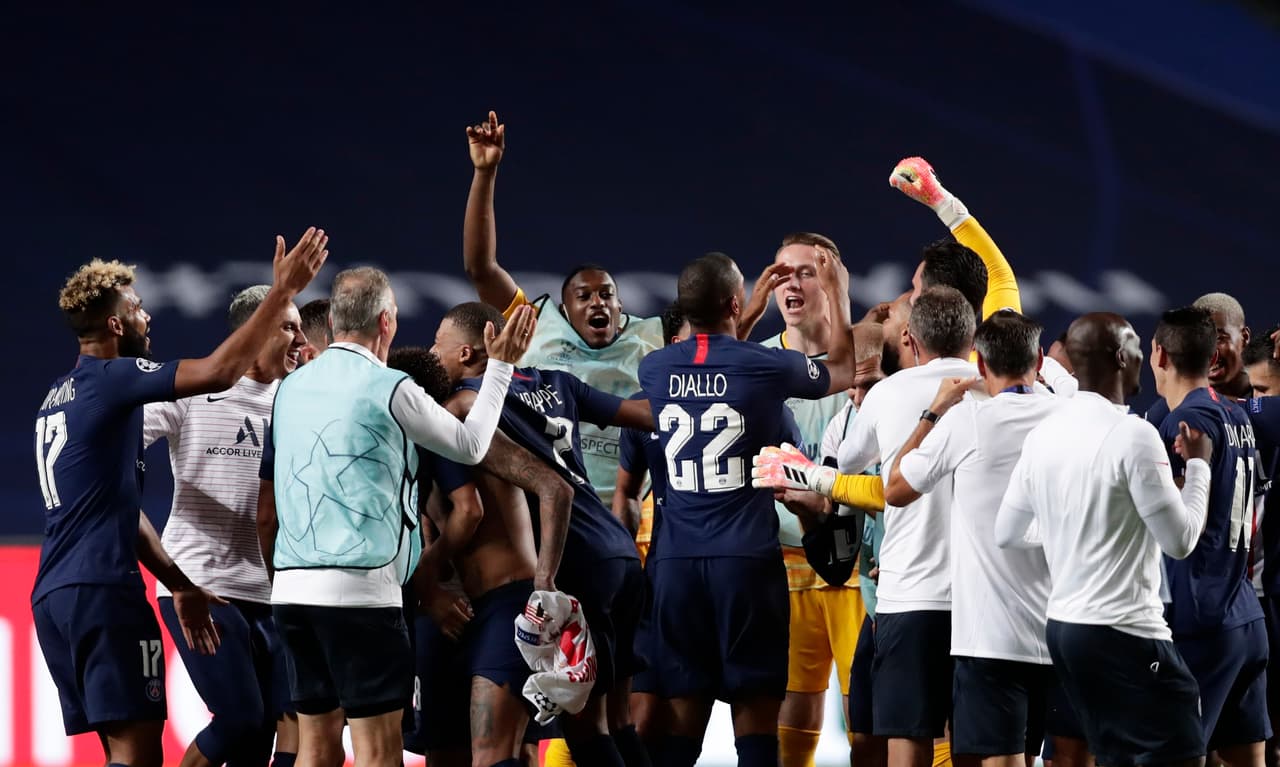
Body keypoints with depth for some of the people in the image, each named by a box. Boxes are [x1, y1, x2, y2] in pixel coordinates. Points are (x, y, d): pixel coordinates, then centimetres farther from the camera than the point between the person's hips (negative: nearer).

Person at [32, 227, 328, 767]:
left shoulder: (59, 398, 22)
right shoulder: (112, 378, -7)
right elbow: (220, 372, -17)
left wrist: (178, 583, 27)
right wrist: (283, 291, -10)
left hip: (53, 595, 9)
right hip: (101, 590, -9)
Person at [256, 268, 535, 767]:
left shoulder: (291, 389, 13)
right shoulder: (388, 389, -7)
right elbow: (470, 446, 8)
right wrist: (500, 367, 18)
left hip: (293, 590, 7)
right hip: (359, 591, -7)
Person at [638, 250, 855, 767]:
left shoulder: (654, 370, 4)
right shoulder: (765, 366, -6)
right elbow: (843, 372, 16)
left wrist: (755, 306, 39)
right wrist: (838, 295, 28)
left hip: (676, 563, 4)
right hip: (746, 560, -3)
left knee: (682, 717, 7)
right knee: (755, 716, 0)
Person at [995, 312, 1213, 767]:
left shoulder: (1042, 435, 7)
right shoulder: (1133, 434, -15)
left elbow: (1006, 533, 16)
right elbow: (1180, 540, -12)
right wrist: (1198, 465, 1)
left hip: (1063, 625, 8)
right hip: (1125, 632, -8)